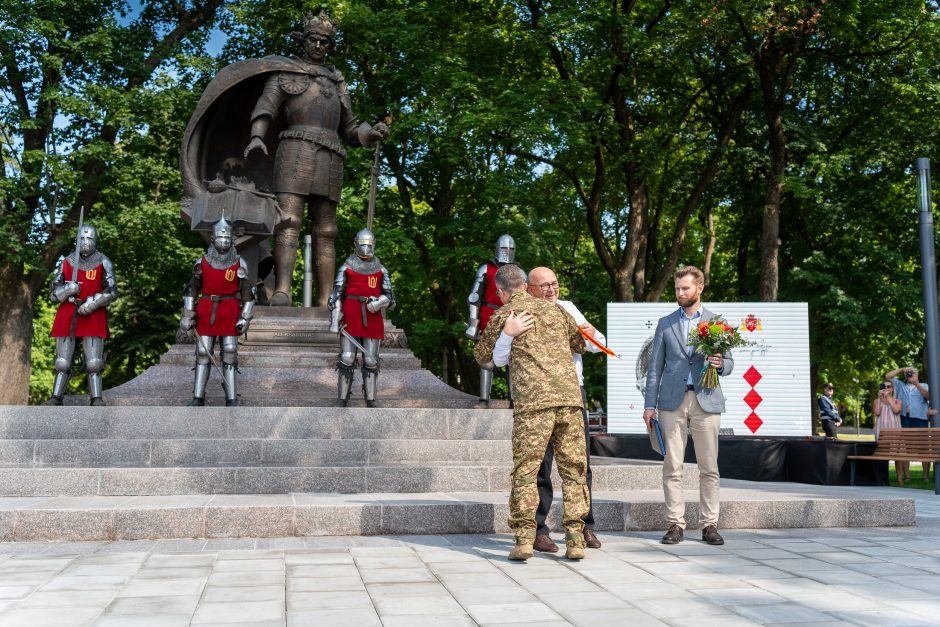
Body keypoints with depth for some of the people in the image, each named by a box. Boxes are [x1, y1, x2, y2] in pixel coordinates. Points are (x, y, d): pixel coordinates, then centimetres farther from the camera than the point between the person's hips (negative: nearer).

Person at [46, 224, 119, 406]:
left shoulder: (103, 263, -1)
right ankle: (56, 398, 11)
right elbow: (53, 294, 7)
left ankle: (96, 399, -4)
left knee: (94, 362, -7)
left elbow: (112, 292, -6)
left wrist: (91, 304, -17)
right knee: (63, 361, 5)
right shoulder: (66, 263, 7)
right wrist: (68, 290, -14)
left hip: (93, 317, -2)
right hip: (67, 316, 3)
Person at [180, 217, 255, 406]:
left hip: (230, 312, -1)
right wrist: (187, 315, 2)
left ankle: (232, 399, 1)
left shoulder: (239, 264, 1)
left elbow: (247, 293, 3)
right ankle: (198, 397, 9)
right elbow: (191, 289, 8)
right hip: (206, 312, 1)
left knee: (229, 354, -4)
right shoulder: (202, 262, 5)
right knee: (202, 353, 2)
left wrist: (245, 318, -3)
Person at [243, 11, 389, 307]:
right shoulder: (284, 73, 16)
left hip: (329, 158, 4)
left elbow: (349, 131, 27)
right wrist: (257, 136, -19)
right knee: (289, 222, -19)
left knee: (325, 232, -3)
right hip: (296, 149, -4)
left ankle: (324, 303, -8)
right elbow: (265, 108, 1)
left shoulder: (337, 83, 28)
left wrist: (373, 133, 6)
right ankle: (282, 292, -31)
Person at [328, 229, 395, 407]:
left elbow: (390, 299, 10)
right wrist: (334, 320, -6)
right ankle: (343, 401, 4)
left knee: (371, 361, 2)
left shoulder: (381, 270, 10)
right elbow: (336, 296, 3)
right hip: (350, 318, -2)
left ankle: (370, 401, 8)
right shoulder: (346, 268, 5)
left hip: (372, 319, 2)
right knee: (347, 359, -3)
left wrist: (380, 302, -13)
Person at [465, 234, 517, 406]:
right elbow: (474, 297, 1)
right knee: (487, 361, -2)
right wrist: (473, 323, -6)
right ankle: (484, 400, 0)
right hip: (489, 322, -2)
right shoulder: (486, 269, 4)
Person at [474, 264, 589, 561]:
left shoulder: (502, 316, 9)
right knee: (573, 470, 8)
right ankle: (574, 539, 5)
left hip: (532, 402, -3)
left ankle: (524, 538, -5)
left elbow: (482, 356, 23)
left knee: (525, 470, 3)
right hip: (569, 397, 3)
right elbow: (582, 342, 31)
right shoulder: (555, 309, 18)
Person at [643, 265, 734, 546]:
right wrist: (649, 404, 3)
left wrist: (720, 364, -14)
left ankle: (709, 525, 7)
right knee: (672, 466, -1)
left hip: (706, 401, -1)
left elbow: (729, 363, 11)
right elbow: (655, 367, 10)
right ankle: (675, 524, 5)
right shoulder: (665, 324, 12)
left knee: (709, 467, 0)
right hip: (672, 401, 1)